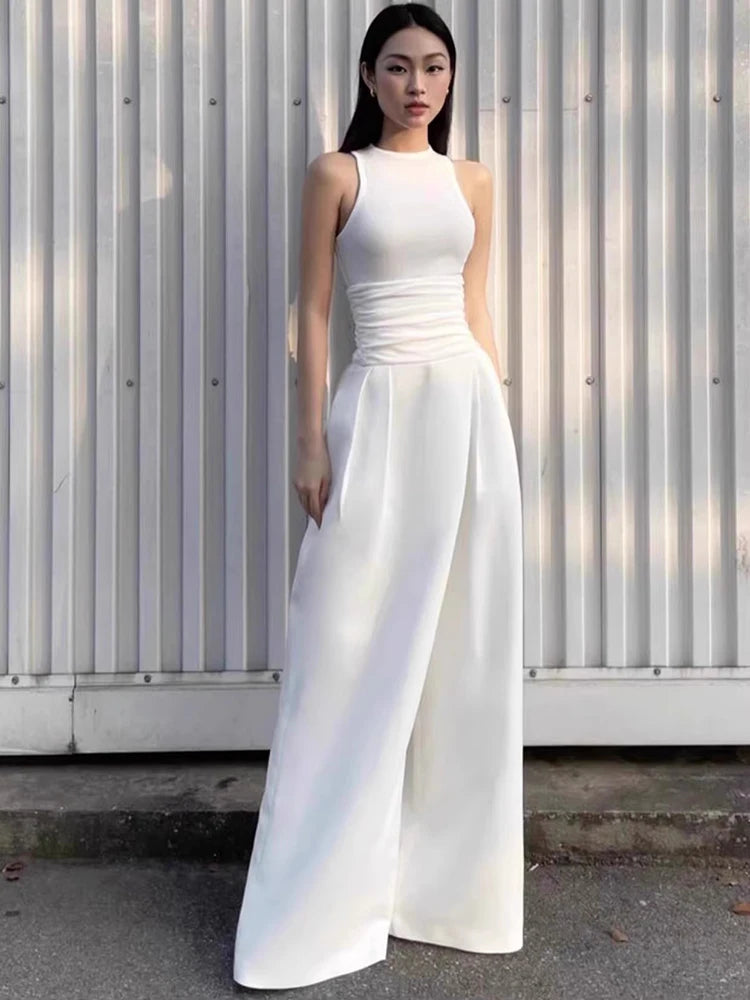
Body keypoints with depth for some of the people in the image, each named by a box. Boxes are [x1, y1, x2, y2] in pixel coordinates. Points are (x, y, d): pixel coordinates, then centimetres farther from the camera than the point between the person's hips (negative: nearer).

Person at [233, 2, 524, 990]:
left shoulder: (472, 182, 14)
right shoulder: (337, 174, 3)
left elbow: (477, 308, 16)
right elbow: (314, 313, 0)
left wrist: (498, 420, 12)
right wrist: (313, 443, -7)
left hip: (471, 407, 4)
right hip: (381, 410, -4)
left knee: (466, 649, 7)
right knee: (357, 651, -1)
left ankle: (447, 877, 25)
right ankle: (323, 902, 13)